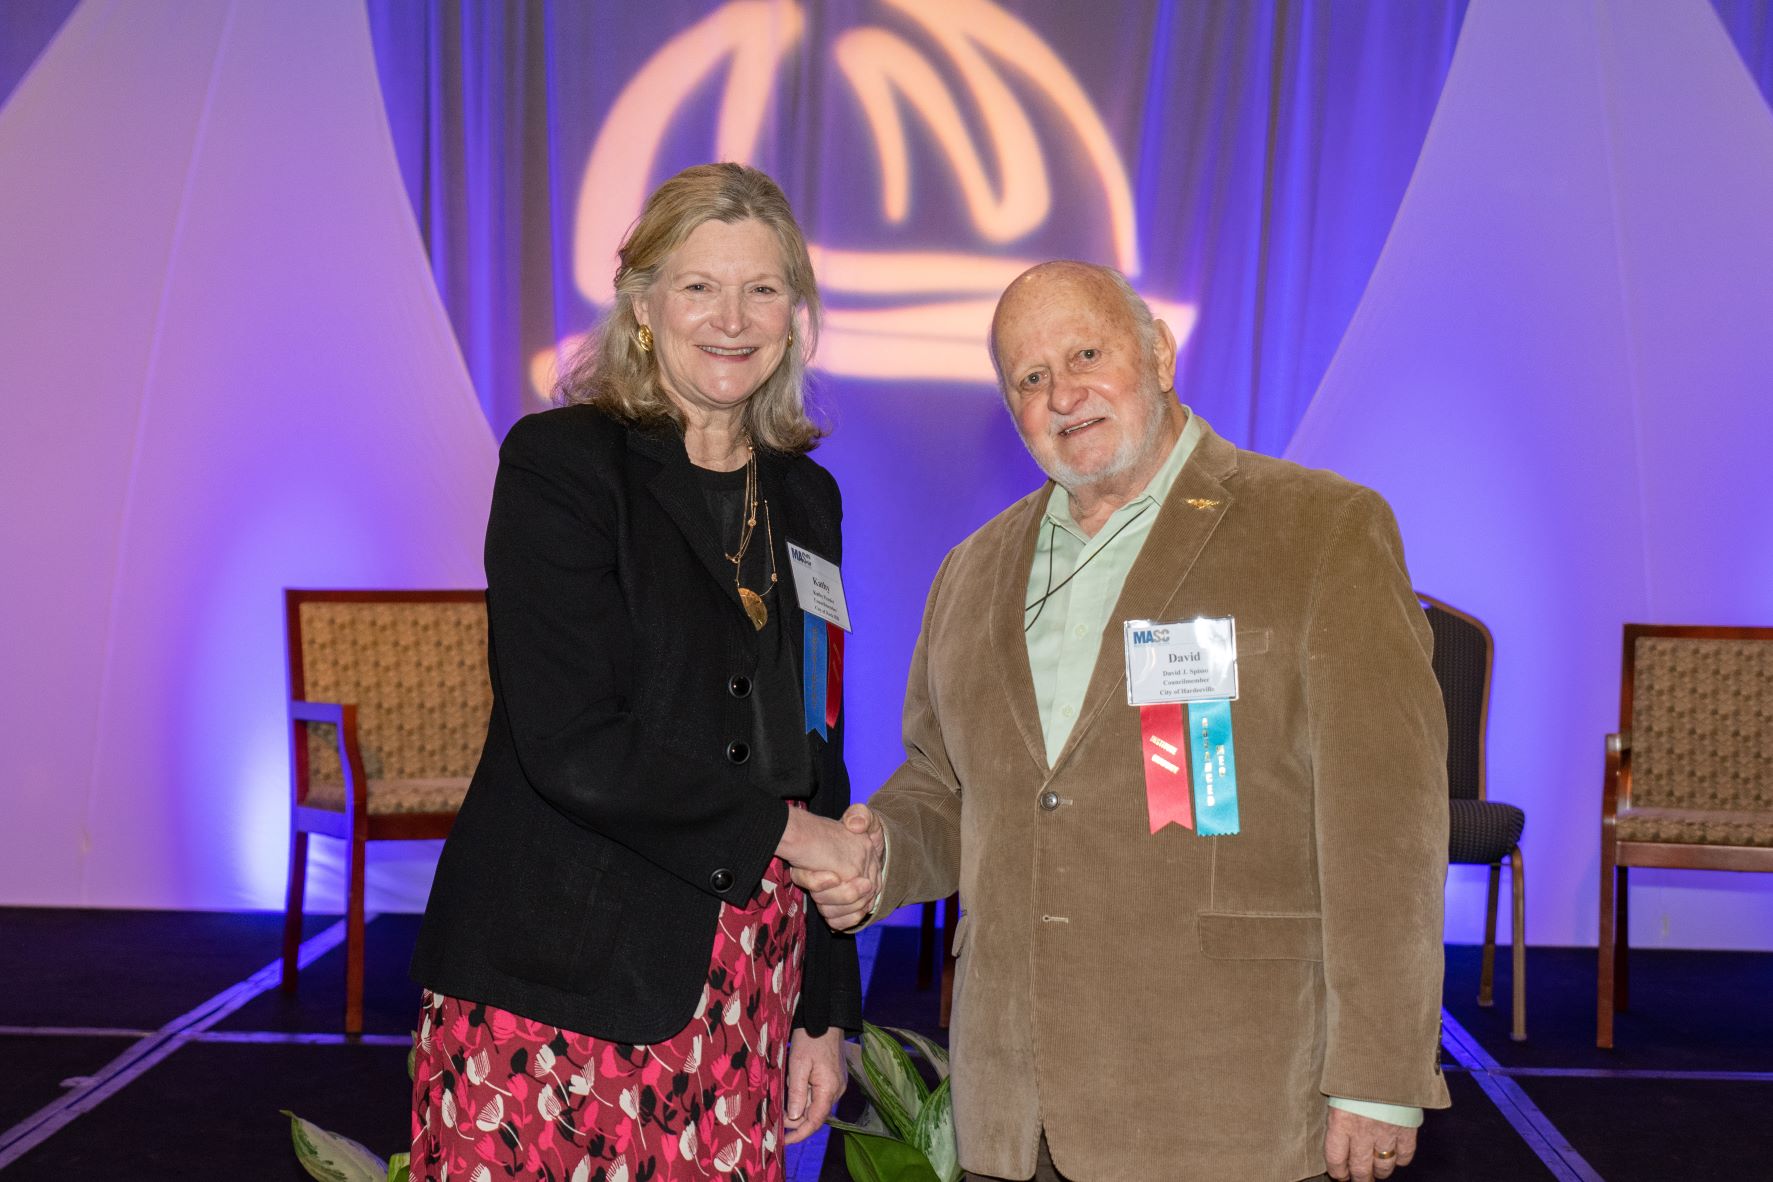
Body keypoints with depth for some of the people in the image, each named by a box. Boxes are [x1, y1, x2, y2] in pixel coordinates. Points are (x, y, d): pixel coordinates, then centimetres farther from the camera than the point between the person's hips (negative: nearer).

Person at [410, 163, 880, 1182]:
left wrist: (826, 1010, 14)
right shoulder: (560, 463, -5)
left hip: (740, 986, 5)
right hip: (556, 982, -4)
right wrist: (780, 829, -7)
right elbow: (574, 748, -15)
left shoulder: (805, 498, 13)